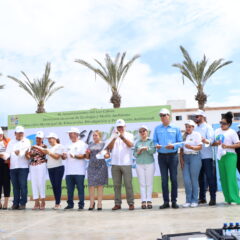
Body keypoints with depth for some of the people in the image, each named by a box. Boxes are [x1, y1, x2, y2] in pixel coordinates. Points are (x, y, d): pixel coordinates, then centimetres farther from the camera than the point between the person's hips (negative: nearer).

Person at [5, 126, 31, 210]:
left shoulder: (26, 141, 7)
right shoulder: (11, 142, 17)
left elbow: (27, 152, -9)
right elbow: (8, 152, 5)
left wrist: (20, 153, -29)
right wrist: (5, 156, -18)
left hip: (23, 167, -3)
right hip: (13, 167, 3)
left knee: (23, 186, -5)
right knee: (15, 186, 6)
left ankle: (23, 203, 1)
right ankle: (15, 203, 12)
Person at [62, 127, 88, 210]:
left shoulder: (82, 144, 2)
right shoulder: (68, 145, 21)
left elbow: (84, 156, -10)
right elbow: (64, 157, 23)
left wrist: (75, 156, -22)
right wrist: (64, 156, 1)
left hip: (79, 171, -6)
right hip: (69, 171, 6)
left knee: (80, 188, -3)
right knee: (69, 189, 7)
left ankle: (81, 204, 3)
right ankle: (70, 204, 15)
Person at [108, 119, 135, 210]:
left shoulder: (129, 135, 8)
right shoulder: (113, 136, 15)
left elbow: (130, 145, -12)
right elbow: (109, 147, 2)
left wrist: (122, 137, -27)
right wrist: (114, 138, -11)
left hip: (126, 163, -2)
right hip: (115, 164, 3)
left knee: (128, 184, -4)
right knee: (116, 185, 3)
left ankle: (131, 203, 1)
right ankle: (117, 204, 8)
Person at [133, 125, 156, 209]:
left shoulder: (151, 141, 4)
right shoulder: (137, 143, 12)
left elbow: (153, 150, -9)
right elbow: (134, 154, 13)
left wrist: (146, 148, -22)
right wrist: (138, 152, -7)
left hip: (149, 164, -2)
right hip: (139, 164, 2)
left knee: (149, 183, -2)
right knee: (142, 184, 0)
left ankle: (149, 201, 1)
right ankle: (143, 201, 1)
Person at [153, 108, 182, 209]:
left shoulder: (175, 128, 4)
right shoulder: (157, 128, 10)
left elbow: (180, 142, 1)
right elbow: (155, 141, 8)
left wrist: (173, 145, -17)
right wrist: (156, 145, -13)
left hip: (173, 155, -1)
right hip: (161, 156, 2)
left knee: (174, 178, 0)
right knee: (164, 179, 3)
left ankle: (174, 201, 9)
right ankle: (166, 201, 9)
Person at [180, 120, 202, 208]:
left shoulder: (197, 134, 1)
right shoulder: (184, 135, 14)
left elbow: (200, 147, -8)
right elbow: (181, 149, 15)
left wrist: (191, 147, -24)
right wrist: (181, 159, 5)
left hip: (194, 157, -4)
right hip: (185, 157, 4)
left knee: (194, 180, -2)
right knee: (186, 180, -1)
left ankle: (195, 200, 8)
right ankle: (188, 200, 9)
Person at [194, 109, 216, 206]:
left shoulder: (208, 127, 0)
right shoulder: (195, 128, 17)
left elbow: (211, 139, -14)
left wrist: (206, 141, -33)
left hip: (207, 155, -6)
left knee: (210, 177, -4)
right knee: (200, 177, 9)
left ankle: (213, 198, 0)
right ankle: (202, 198, 17)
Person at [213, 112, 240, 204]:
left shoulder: (232, 132, -2)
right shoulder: (217, 131, 14)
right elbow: (213, 143, 18)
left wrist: (227, 146, -17)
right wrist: (216, 143, -3)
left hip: (229, 156, -6)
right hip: (220, 156, 6)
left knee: (231, 177, -11)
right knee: (223, 178, 5)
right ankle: (228, 198, 13)